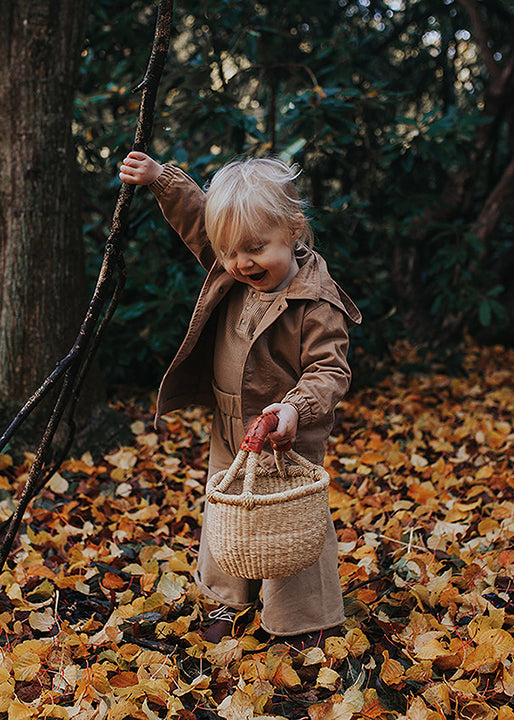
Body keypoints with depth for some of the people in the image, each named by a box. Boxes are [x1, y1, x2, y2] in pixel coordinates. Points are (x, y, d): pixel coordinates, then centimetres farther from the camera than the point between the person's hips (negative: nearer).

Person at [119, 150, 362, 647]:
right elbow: (196, 219, 10)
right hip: (229, 435, 7)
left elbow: (330, 370, -22)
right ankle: (232, 601, 41)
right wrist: (161, 179, 1)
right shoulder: (228, 275, -3)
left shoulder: (316, 303, -23)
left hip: (286, 439, -7)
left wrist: (295, 407, -38)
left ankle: (307, 623, 23)